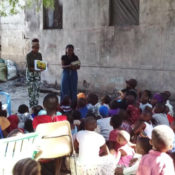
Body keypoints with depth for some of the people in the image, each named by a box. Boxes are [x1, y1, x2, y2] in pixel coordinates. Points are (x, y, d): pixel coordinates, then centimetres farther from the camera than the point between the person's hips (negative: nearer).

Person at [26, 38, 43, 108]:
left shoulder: (39, 55, 6)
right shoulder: (29, 55, -10)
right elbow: (29, 67, -14)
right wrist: (35, 69, -29)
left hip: (37, 74, 5)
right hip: (30, 74, -5)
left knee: (37, 89, 5)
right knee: (31, 90, -4)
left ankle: (36, 105, 12)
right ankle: (31, 106, 2)